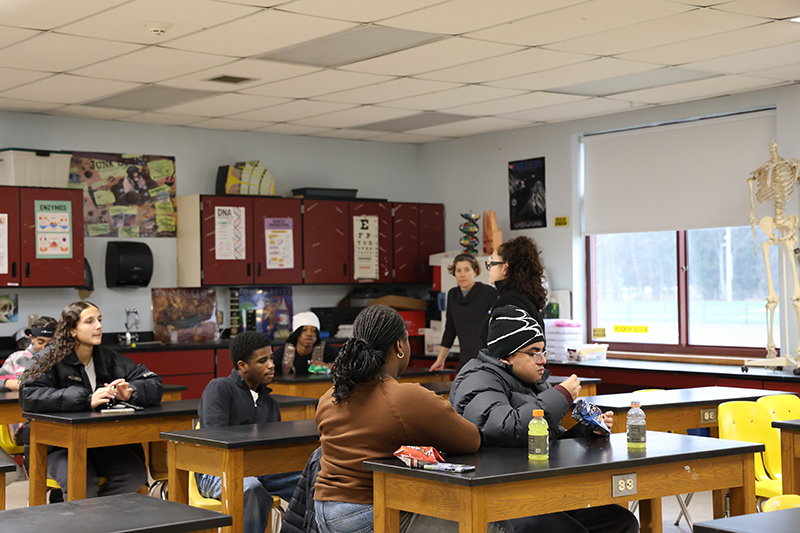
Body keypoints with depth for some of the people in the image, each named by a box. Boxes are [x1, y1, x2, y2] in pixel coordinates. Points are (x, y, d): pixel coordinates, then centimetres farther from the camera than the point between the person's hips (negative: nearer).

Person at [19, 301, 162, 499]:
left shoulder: (109, 358, 7)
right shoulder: (54, 362, -5)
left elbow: (155, 386, 5)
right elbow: (29, 395, -23)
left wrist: (130, 392, -19)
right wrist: (86, 400, -31)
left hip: (105, 444, 4)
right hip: (61, 446, -4)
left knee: (135, 475, -24)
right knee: (81, 484, -33)